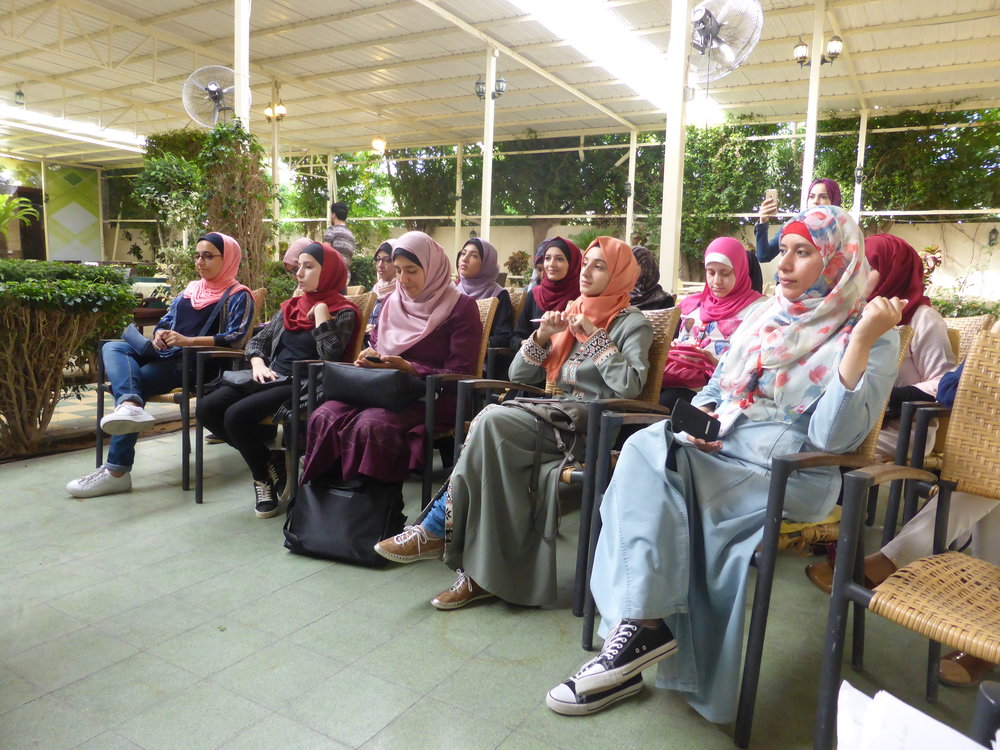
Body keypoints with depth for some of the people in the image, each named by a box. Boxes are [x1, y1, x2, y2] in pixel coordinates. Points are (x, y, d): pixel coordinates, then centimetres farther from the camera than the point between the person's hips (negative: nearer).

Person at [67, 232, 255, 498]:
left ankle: (117, 470, -25)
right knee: (113, 347, -16)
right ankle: (129, 405, -46)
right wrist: (159, 335, -2)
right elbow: (164, 323, 23)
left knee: (136, 380, -27)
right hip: (166, 354, 8)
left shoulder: (238, 296, 0)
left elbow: (234, 338, -14)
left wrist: (187, 341, -23)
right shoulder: (191, 289, 24)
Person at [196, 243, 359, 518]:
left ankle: (264, 476, 1)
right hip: (272, 379, 7)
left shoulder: (343, 313, -2)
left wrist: (320, 311, -12)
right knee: (207, 408, -14)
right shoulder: (291, 306, 18)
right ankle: (267, 462, 3)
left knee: (237, 414, -27)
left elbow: (330, 355, -18)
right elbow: (258, 340, 20)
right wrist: (259, 364, -1)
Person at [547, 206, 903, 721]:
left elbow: (833, 437, -16)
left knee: (647, 468, -27)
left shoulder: (870, 336, -2)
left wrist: (863, 341, -22)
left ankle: (642, 627, -18)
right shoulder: (763, 315, 18)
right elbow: (714, 388, 23)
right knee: (645, 450, -26)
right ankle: (639, 625, -27)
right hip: (718, 446, 6)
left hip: (790, 471, -6)